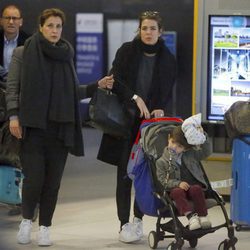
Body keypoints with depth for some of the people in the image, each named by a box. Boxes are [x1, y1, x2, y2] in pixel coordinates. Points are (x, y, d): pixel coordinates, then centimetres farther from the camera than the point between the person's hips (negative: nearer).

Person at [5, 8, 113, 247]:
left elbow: (75, 92, 16)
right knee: (34, 178, -10)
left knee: (53, 180, 3)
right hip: (33, 126, -3)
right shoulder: (23, 53, 3)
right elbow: (12, 86, 1)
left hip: (60, 126, 3)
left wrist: (98, 85, 3)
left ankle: (45, 227, 14)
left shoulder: (65, 56, 12)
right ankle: (27, 219, 14)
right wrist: (13, 115, -9)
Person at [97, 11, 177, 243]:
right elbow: (115, 80, -8)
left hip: (151, 120, 2)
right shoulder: (127, 51, 0)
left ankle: (138, 218, 17)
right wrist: (135, 98, -20)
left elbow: (167, 92, 8)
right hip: (125, 119, -2)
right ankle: (124, 223, -1)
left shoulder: (167, 59, 5)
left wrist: (160, 108, -11)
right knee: (125, 171, -4)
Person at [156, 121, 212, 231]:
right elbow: (162, 181, -3)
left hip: (193, 186, 2)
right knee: (178, 192, -35)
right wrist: (178, 184, -19)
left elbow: (206, 152, 12)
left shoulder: (190, 155, 13)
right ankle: (191, 216, -48)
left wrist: (202, 137, -4)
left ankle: (203, 216, -35)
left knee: (196, 189, -31)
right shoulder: (161, 162, 3)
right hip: (175, 188, -2)